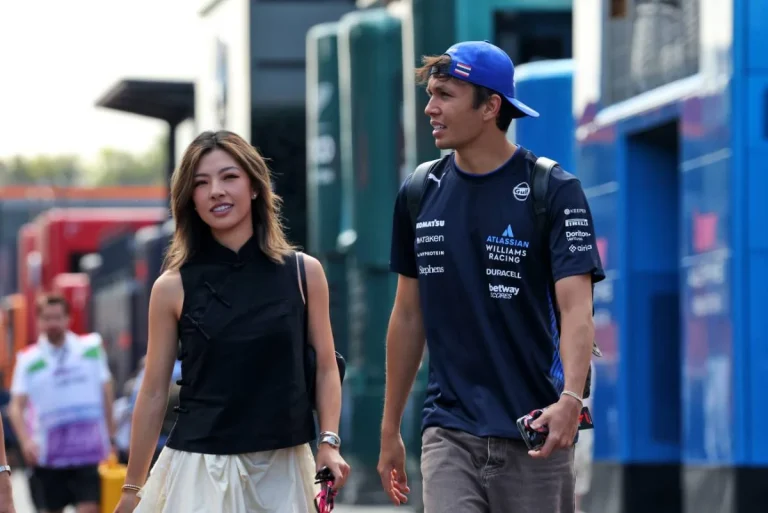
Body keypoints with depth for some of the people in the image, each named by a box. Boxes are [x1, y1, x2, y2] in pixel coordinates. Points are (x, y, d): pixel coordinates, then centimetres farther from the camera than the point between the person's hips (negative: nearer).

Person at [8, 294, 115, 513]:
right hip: (48, 454, 0)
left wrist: (110, 434, 14)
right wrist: (26, 440, -21)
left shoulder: (91, 348, 4)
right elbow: (16, 407, -5)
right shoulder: (28, 360, 0)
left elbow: (106, 390, 15)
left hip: (89, 452, 0)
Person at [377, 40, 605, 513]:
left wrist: (570, 399, -32)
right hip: (449, 434, 3)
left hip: (533, 438, -3)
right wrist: (390, 429, 17)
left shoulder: (553, 190, -6)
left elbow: (575, 306, -15)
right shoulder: (420, 193, 8)